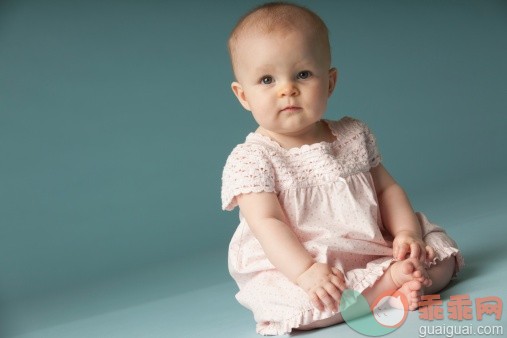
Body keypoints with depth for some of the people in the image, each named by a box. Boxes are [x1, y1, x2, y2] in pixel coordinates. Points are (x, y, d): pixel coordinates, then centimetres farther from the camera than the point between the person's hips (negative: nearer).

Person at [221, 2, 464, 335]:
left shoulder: (354, 136, 9)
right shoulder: (251, 160, -8)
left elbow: (387, 188, 14)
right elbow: (267, 223, -18)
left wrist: (407, 231, -5)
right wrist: (306, 271, -32)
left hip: (376, 251, 5)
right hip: (291, 267, -5)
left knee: (441, 251, -2)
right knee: (290, 304, -36)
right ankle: (391, 281, -26)